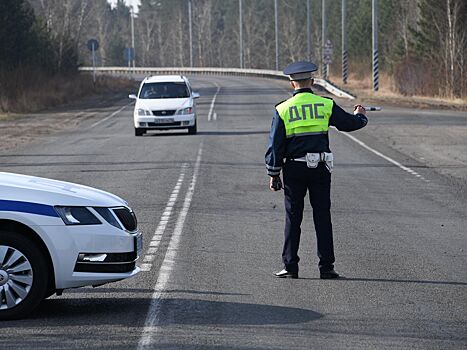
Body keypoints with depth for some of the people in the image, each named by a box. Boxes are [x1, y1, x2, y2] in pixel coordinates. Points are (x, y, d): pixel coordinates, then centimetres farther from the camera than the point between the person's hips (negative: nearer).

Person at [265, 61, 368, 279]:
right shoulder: (326, 105, -1)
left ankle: (290, 266, 5)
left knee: (293, 218, 5)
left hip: (294, 170, -1)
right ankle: (326, 267, 4)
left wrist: (274, 175, 5)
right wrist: (360, 115, 34)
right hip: (320, 169, 1)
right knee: (322, 217, 5)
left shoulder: (283, 110, -3)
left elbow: (275, 146, -2)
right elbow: (350, 123, 11)